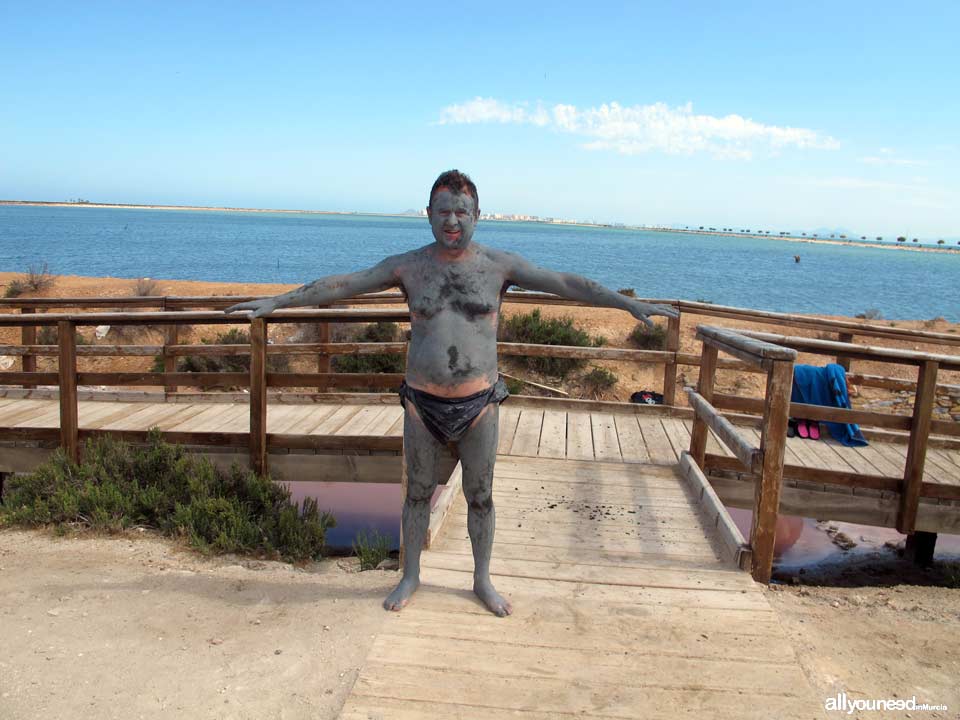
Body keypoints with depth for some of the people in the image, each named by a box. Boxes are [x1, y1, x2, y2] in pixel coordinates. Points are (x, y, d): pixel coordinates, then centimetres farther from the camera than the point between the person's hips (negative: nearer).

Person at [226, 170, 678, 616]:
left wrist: (631, 304, -12)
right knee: (418, 493, 14)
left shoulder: (499, 266, -3)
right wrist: (277, 301, -7)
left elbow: (566, 284, -7)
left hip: (479, 403, 0)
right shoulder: (408, 267, -2)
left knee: (480, 496, 12)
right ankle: (410, 576, 34)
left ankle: (482, 580, 32)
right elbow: (341, 285, -3)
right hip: (422, 403, 0)